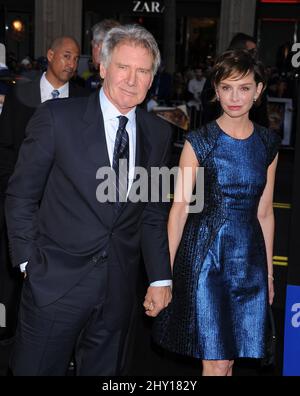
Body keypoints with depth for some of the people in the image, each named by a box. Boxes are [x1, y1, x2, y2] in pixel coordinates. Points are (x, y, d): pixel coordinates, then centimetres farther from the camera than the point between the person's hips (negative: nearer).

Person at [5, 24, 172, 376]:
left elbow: (154, 211, 9)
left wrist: (160, 279, 8)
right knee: (36, 368, 9)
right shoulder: (57, 117, -8)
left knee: (104, 371, 18)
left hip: (118, 289, 4)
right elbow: (21, 195, -4)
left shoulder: (158, 133, 4)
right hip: (56, 281, -3)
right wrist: (28, 263, -6)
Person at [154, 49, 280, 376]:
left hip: (249, 254, 4)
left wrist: (268, 270, 14)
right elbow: (180, 207, -5)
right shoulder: (199, 142, -5)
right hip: (205, 252, -4)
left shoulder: (268, 144, 6)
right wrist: (166, 269, -6)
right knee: (217, 362, -2)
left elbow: (264, 212, 11)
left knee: (232, 356, 11)